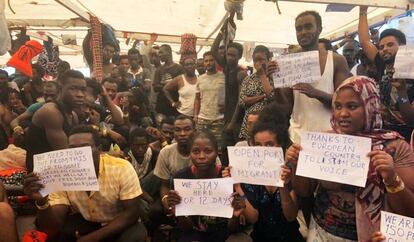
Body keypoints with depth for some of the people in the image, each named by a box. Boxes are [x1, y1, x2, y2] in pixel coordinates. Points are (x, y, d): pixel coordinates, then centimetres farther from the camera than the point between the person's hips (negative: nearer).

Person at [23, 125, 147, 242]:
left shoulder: (122, 168, -23)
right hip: (85, 223, 2)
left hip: (119, 226, -2)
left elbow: (131, 213, -20)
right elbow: (52, 229, -18)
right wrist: (42, 202, -39)